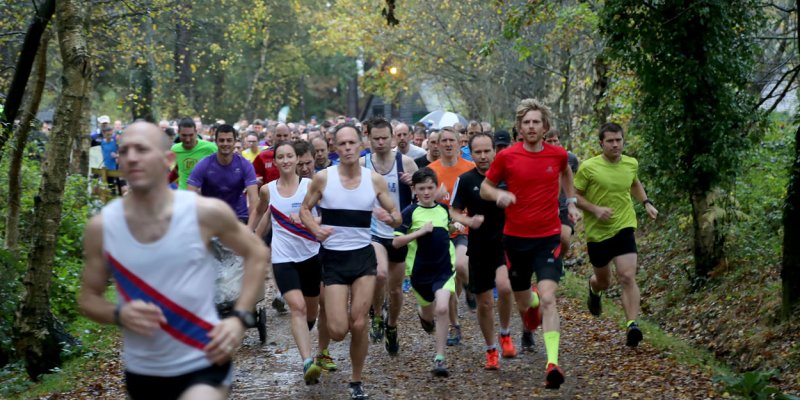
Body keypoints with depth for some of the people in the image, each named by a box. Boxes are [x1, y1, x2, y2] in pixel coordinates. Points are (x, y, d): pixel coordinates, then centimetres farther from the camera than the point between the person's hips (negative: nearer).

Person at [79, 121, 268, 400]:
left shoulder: (206, 213, -10)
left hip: (204, 363, -3)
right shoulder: (101, 227, -6)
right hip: (142, 372, 3)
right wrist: (119, 314, -16)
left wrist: (240, 317, -6)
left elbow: (256, 254, 6)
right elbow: (88, 298, 6)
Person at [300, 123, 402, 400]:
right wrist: (315, 229, -15)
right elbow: (304, 209, 6)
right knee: (338, 331, -9)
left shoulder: (375, 180, 0)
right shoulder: (323, 178, -6)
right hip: (333, 258, -1)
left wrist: (391, 218, -18)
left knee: (359, 324, -5)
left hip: (363, 256, 1)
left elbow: (397, 217, 7)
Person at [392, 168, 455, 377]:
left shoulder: (444, 209, 5)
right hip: (420, 271, -1)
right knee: (429, 315, 17)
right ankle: (423, 313, 57)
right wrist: (421, 231, -20)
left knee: (442, 309, -18)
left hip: (444, 269, 1)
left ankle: (439, 359, -12)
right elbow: (396, 242, -13)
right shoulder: (410, 212, -7)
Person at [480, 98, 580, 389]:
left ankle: (553, 363, -21)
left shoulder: (558, 154, -1)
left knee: (547, 299, -18)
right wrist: (499, 194, -18)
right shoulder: (507, 157, -6)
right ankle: (532, 303, 53)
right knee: (523, 303, 13)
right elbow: (485, 187, 3)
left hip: (548, 238, -1)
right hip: (515, 238, 1)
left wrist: (571, 202, 15)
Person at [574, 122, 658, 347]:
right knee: (603, 281, 16)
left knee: (627, 277, -17)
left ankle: (632, 325, -19)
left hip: (624, 229, 1)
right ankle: (593, 288, 53)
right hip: (597, 232, -1)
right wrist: (595, 209, -20)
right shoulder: (588, 167, -11)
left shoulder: (631, 164, 2)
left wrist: (646, 203, 11)